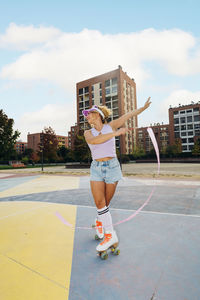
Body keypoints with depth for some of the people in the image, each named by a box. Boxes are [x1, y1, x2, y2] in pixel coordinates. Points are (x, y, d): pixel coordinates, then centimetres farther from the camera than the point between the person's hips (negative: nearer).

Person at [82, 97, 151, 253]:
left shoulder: (110, 126, 5)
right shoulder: (88, 133, 5)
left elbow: (129, 115, 12)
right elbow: (94, 140, -19)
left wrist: (144, 106, 18)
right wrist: (116, 133, -22)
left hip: (112, 166, -1)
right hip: (96, 168, 1)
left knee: (106, 202, 4)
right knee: (99, 202, -5)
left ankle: (100, 221, 29)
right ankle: (110, 235, 10)